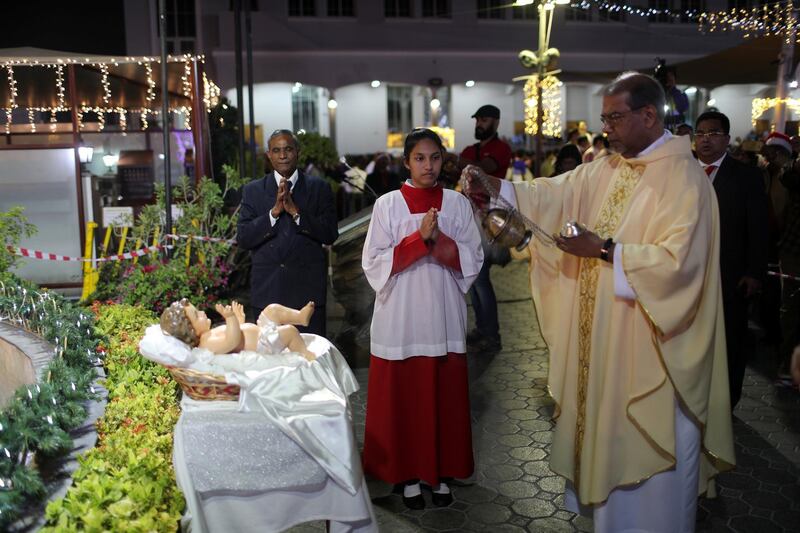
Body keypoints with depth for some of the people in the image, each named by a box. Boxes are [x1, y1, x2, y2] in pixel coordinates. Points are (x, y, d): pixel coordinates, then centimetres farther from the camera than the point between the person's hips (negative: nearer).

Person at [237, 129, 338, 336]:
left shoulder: (319, 188, 5)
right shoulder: (252, 191, 7)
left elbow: (330, 234, -4)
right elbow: (243, 239, -2)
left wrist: (295, 211, -14)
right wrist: (274, 211, -13)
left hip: (308, 289, -1)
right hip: (266, 291, 1)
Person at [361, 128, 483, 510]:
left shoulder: (457, 204, 3)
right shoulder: (387, 205, -2)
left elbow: (472, 259, 0)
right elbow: (374, 263, -8)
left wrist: (437, 241, -16)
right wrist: (419, 239, -17)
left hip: (444, 315, 2)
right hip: (401, 317, -1)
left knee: (444, 396, 9)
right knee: (402, 397, 5)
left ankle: (442, 472, 24)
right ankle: (408, 473, 20)